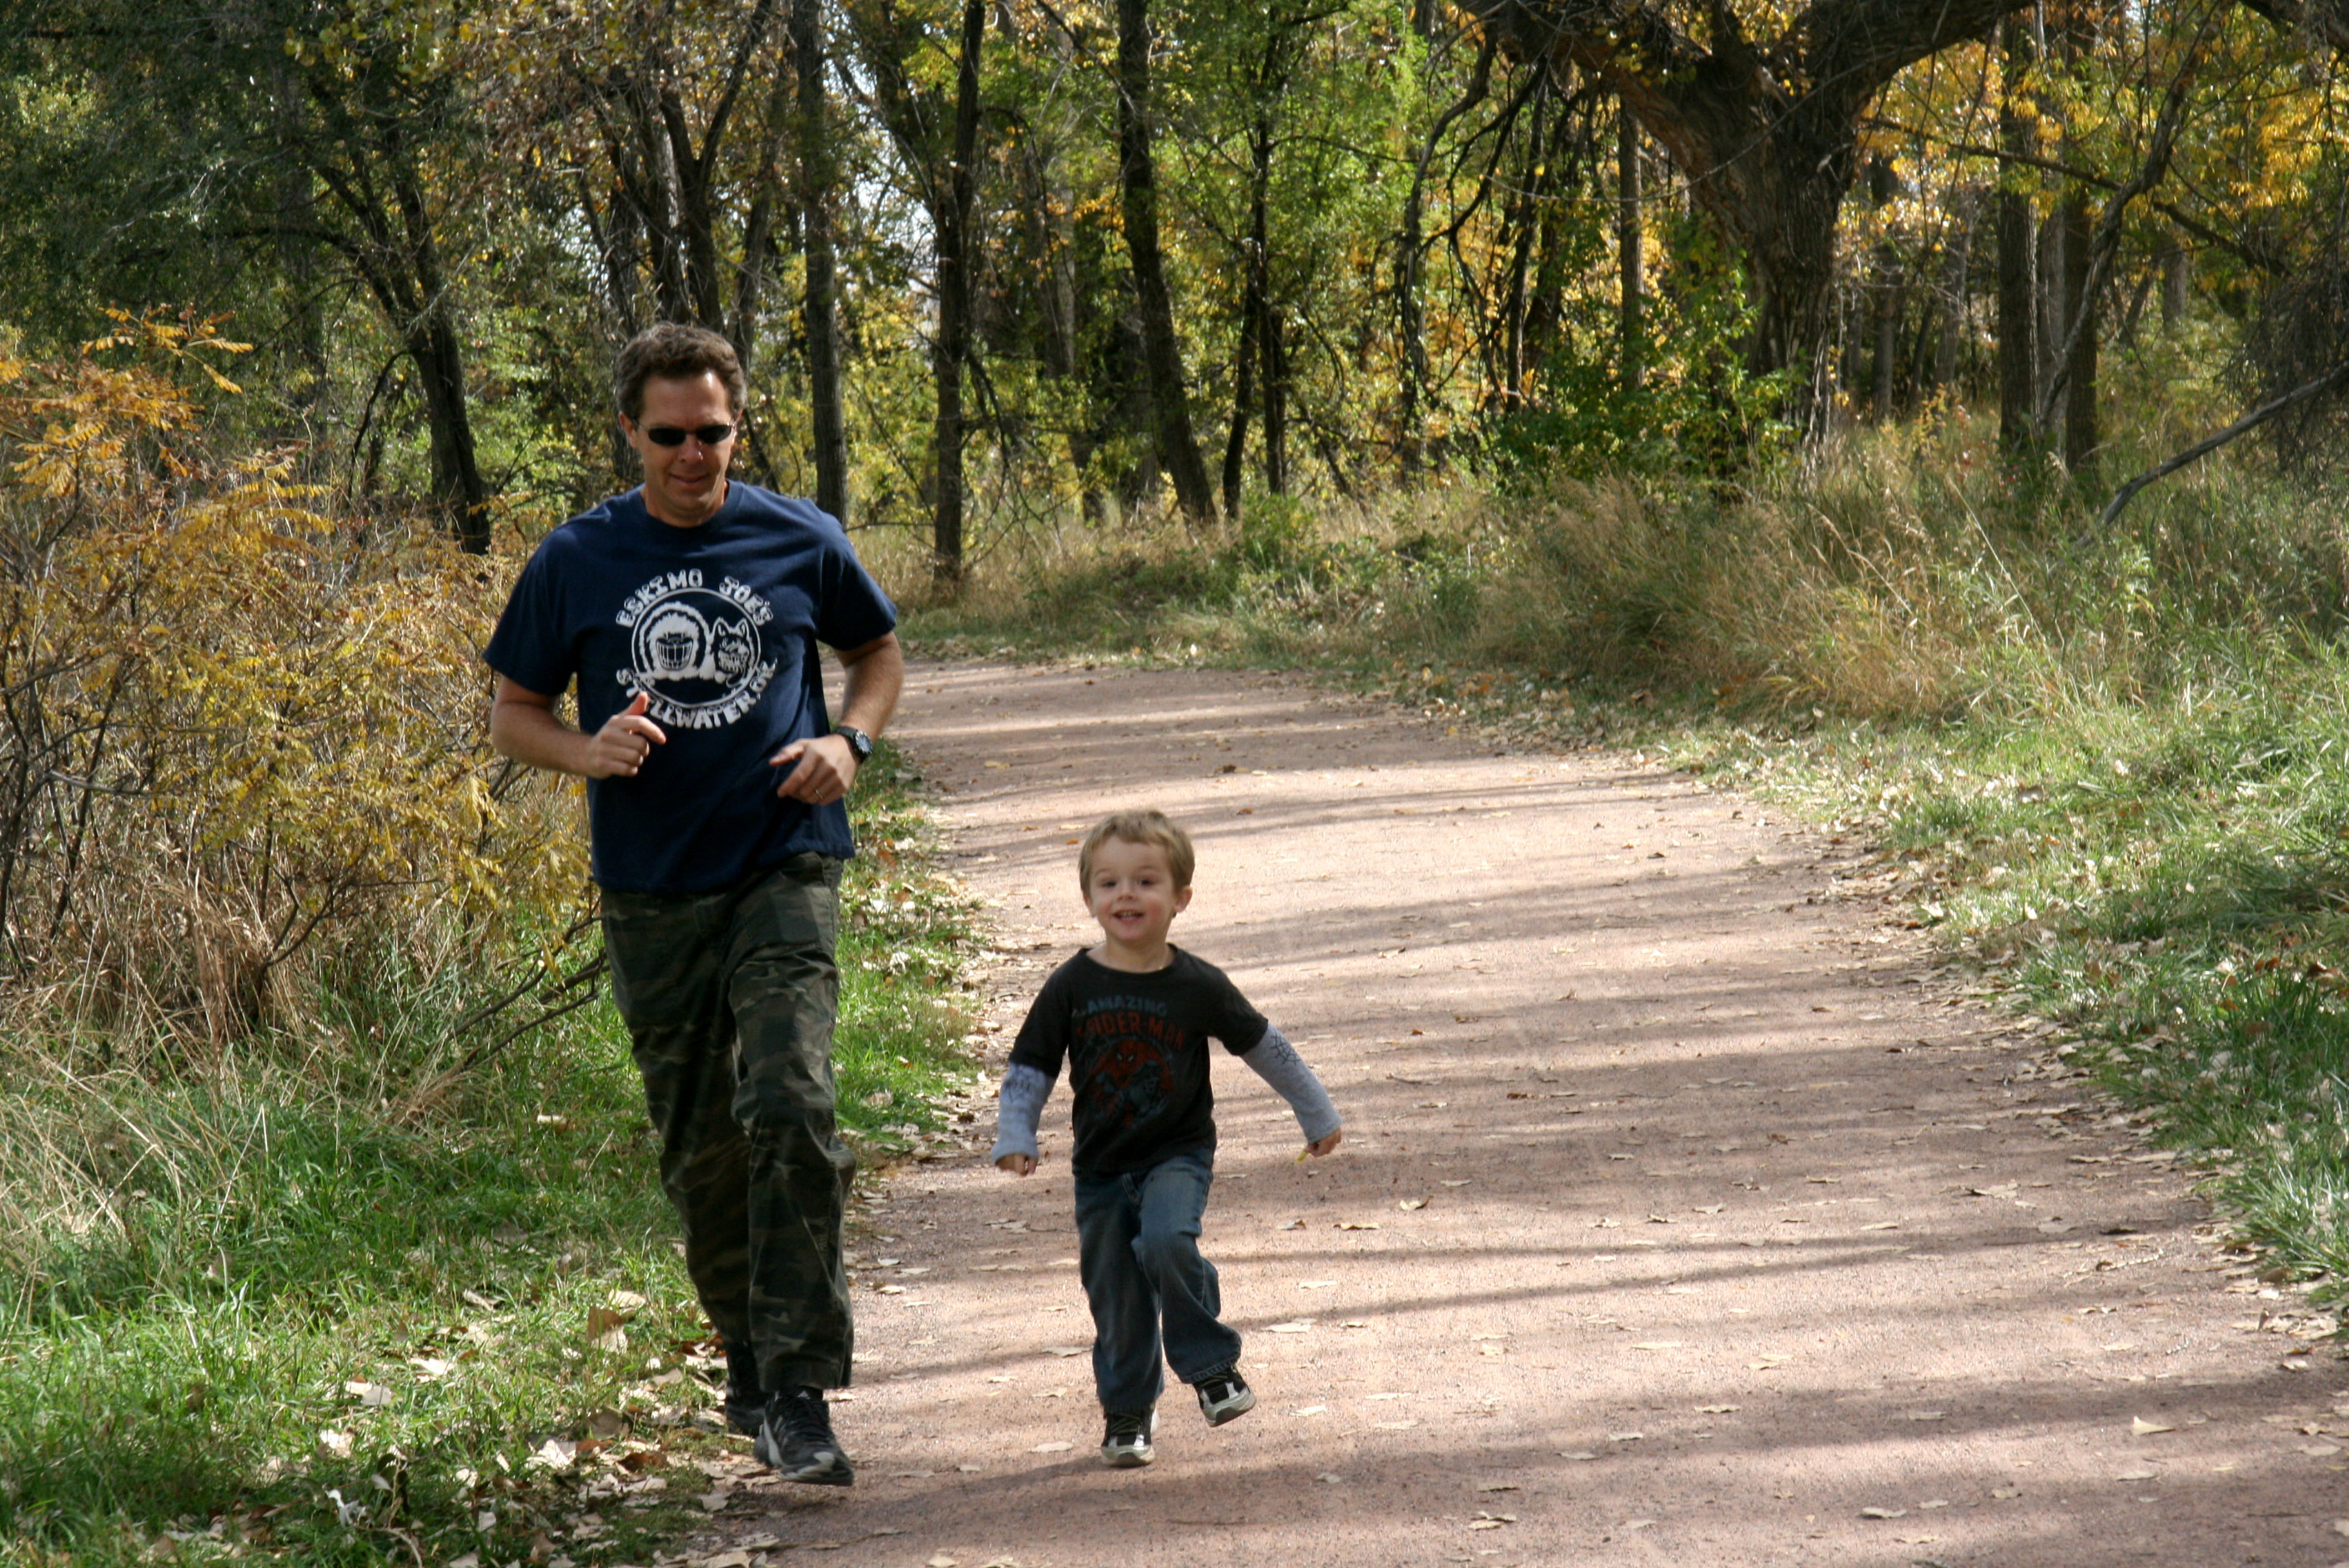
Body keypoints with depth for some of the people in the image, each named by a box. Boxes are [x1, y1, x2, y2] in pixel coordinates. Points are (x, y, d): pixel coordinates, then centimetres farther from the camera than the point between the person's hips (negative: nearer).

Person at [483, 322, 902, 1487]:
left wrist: (849, 743, -3)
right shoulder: (577, 561, 2)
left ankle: (799, 1392, -15)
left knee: (790, 1108, -19)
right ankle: (750, 1361, 30)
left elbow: (881, 653, 18)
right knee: (700, 1149, 8)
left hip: (784, 869, -2)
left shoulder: (797, 541, 2)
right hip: (652, 895, 2)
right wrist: (591, 753, -12)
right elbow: (513, 714, 9)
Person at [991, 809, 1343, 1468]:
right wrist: (1015, 1137, -13)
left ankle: (1212, 1364, -8)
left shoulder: (1197, 987, -7)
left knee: (1166, 1242, -28)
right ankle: (1128, 1413, 25)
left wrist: (1317, 1114, 13)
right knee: (1114, 1293, 4)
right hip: (1101, 1166, 2)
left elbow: (1265, 1048, 6)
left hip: (1178, 1154, -2)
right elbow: (1029, 1069, 2)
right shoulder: (1071, 988, -5)